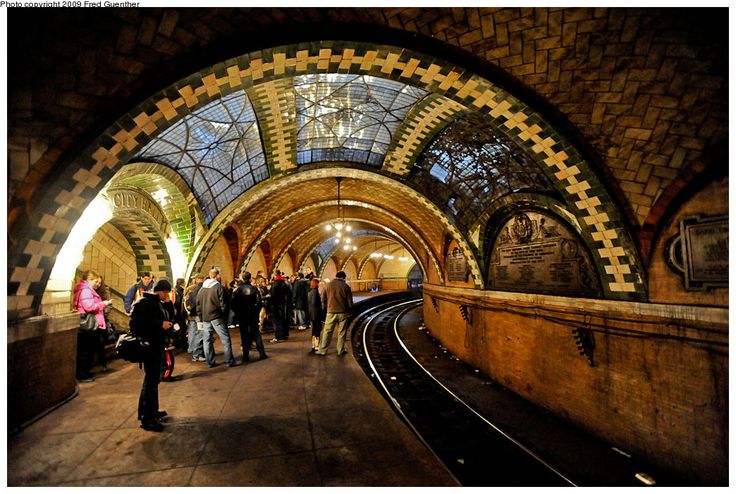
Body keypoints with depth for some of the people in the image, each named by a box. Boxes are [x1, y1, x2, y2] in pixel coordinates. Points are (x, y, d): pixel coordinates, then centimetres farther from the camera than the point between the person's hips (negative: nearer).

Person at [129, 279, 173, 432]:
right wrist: (160, 324, -23)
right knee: (150, 381, -4)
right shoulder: (143, 302, -14)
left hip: (157, 346, 10)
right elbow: (136, 323, -24)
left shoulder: (157, 302, 16)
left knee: (154, 379, 19)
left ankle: (152, 411, 32)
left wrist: (167, 325, 4)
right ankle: (146, 418, 5)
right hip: (149, 347, -10)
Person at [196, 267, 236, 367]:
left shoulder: (202, 288, 11)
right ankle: (230, 361, 1)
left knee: (207, 340, 11)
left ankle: (210, 362, 15)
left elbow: (198, 304, 13)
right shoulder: (219, 287, -9)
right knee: (225, 338, 0)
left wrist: (201, 317, 17)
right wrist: (224, 315, 1)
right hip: (216, 317, -6)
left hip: (205, 318, 6)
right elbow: (223, 304, -11)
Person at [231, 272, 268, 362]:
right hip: (253, 314, 0)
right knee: (256, 333, 10)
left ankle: (246, 356, 8)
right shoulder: (254, 289, -6)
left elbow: (233, 303, -7)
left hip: (241, 315, 0)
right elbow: (259, 302, -10)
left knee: (244, 335, 6)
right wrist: (257, 312, 2)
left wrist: (237, 313, 5)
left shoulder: (237, 290, -5)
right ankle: (262, 353, 9)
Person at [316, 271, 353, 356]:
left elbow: (324, 300, 8)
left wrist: (324, 309, 19)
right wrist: (349, 311, 11)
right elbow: (349, 301, -1)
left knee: (327, 331, 7)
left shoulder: (328, 285, 2)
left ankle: (322, 350, 10)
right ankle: (341, 351, 14)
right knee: (341, 332, 8)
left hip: (331, 312, 1)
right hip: (342, 313, -1)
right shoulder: (345, 286, -4)